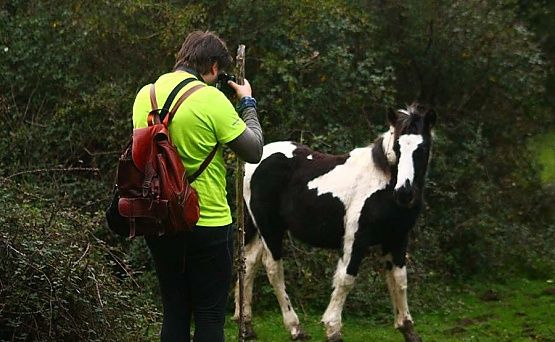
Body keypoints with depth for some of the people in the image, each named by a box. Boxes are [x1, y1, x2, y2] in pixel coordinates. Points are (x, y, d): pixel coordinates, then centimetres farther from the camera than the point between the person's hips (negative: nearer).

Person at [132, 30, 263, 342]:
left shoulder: (146, 95, 3)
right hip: (208, 223, -6)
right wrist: (247, 104, 7)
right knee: (210, 316, 2)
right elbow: (254, 150, -9)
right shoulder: (210, 98, -15)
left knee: (174, 313, 13)